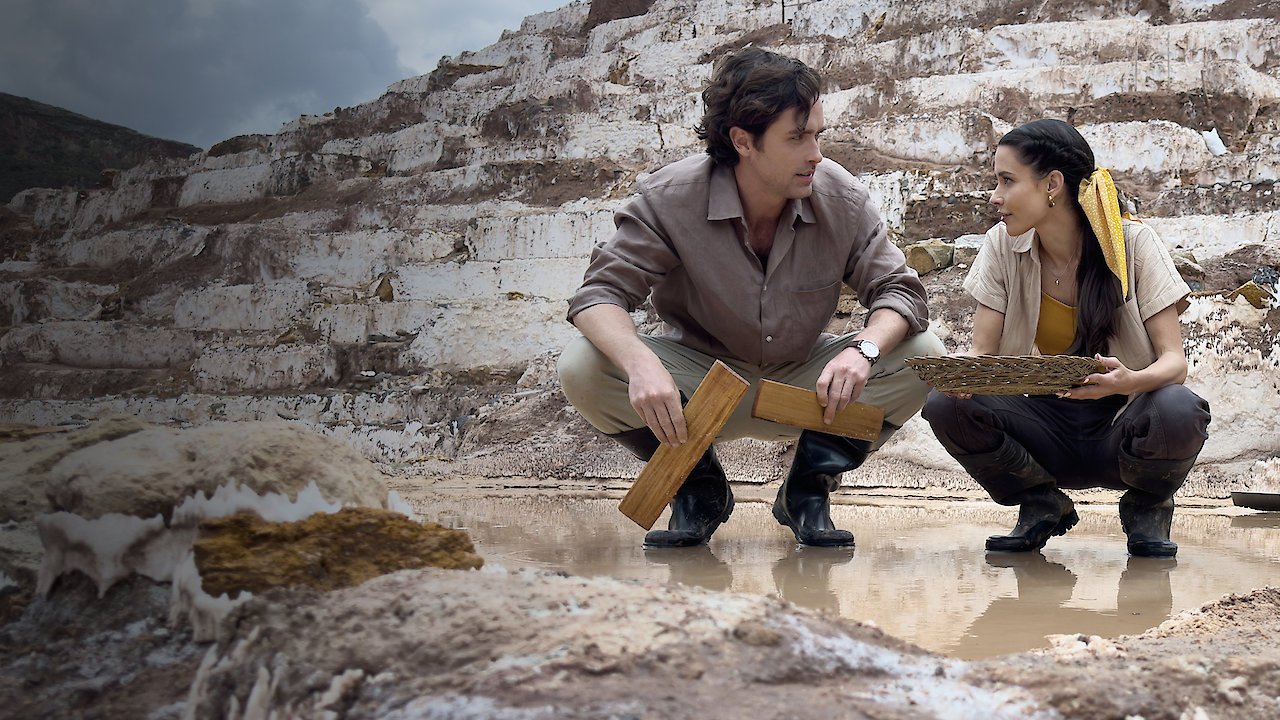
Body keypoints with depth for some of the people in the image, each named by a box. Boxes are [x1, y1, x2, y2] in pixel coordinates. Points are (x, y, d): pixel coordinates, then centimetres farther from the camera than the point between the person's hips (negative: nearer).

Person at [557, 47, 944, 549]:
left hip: (803, 385, 2)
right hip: (700, 380, -1)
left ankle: (808, 490, 0)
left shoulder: (842, 199, -13)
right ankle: (700, 489, -2)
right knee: (582, 368, -28)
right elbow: (601, 292, -21)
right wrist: (641, 364, -44)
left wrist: (865, 348, -35)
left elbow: (898, 290, -9)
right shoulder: (669, 199, -19)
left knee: (925, 357, -22)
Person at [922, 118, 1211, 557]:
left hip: (1121, 427, -2)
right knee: (945, 405, -25)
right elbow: (982, 354, -3)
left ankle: (1146, 507, 1)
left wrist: (1130, 381, -39)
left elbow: (1175, 361, -15)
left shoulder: (1133, 243, -11)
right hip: (1047, 430, 2)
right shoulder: (1003, 246, -3)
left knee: (1178, 411, -35)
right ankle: (1042, 507, 3)